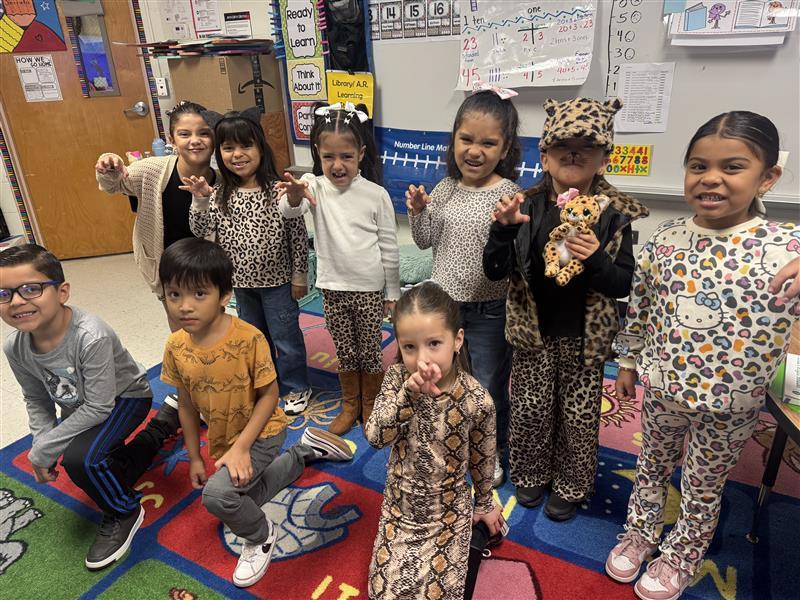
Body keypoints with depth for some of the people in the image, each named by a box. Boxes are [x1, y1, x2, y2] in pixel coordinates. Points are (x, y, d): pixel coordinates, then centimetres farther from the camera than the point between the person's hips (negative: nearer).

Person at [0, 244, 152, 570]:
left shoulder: (91, 336, -37)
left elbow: (98, 407, -31)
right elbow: (36, 400, 0)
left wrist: (42, 450, -24)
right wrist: (43, 441, -15)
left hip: (125, 397, -7)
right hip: (79, 406, 7)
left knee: (78, 457, -28)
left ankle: (123, 513, 0)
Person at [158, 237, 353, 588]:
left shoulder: (249, 339, -30)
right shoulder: (176, 347, -14)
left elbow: (269, 395, -21)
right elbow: (186, 405, -2)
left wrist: (242, 447, -26)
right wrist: (194, 458, 4)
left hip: (261, 431, -7)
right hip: (223, 438, 7)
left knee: (218, 494, -29)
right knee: (243, 499, 27)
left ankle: (261, 537, 6)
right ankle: (306, 450, 45)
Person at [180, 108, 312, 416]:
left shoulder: (279, 191, -16)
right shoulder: (220, 195, -3)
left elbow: (298, 236, -11)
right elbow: (200, 231, -9)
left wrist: (299, 277, -7)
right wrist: (200, 200, -24)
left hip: (277, 281, -4)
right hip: (242, 282, 5)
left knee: (285, 337, 10)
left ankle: (296, 387, 30)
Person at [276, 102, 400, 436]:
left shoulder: (376, 195, -9)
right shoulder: (315, 188, -6)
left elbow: (389, 247, -2)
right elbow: (289, 211, -28)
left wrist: (392, 292, 2)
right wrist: (294, 194, -52)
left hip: (370, 288, -1)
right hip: (332, 287, 2)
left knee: (370, 351, 12)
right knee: (344, 351, 16)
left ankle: (370, 405, 34)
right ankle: (350, 404, 37)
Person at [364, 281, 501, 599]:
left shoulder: (478, 400, -22)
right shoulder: (397, 378, -17)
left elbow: (482, 459, -5)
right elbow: (375, 437, -26)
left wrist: (484, 505, 11)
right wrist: (409, 393, -39)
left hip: (448, 512, -2)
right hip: (400, 506, 2)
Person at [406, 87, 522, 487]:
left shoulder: (508, 195, -15)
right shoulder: (445, 189, -1)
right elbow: (426, 241, 6)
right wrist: (417, 211, -10)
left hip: (489, 312, -4)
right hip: (444, 304, 5)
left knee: (489, 388, 13)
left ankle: (493, 451, 39)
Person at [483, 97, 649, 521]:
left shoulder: (614, 215, -9)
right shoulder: (527, 207, -9)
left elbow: (623, 285, -8)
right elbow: (495, 271, -10)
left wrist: (597, 259, -28)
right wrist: (502, 228, -28)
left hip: (584, 338, 0)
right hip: (534, 332, 1)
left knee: (579, 417, 14)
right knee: (530, 411, 14)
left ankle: (570, 486, 39)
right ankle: (531, 475, 40)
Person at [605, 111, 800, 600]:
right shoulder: (666, 238, -9)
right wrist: (628, 361, 9)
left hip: (731, 403, -2)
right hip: (663, 387, 2)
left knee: (704, 488, 21)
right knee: (652, 467, 23)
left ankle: (681, 559, 46)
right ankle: (640, 533, 49)